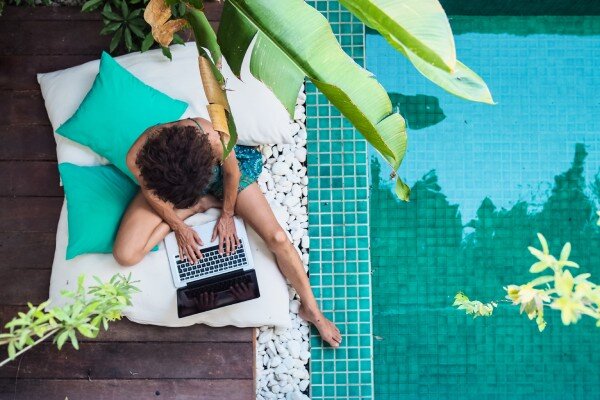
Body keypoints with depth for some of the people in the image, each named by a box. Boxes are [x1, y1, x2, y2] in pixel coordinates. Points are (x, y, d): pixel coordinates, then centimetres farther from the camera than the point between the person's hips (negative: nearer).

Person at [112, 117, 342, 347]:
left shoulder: (212, 138, -42)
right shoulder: (137, 159, -40)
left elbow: (232, 173, -17)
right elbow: (152, 194, -15)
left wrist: (227, 214, -7)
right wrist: (179, 227, -9)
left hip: (215, 169, -1)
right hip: (163, 181, 1)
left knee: (277, 237, -11)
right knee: (125, 255, -16)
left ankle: (311, 309, 10)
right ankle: (197, 206, 1)